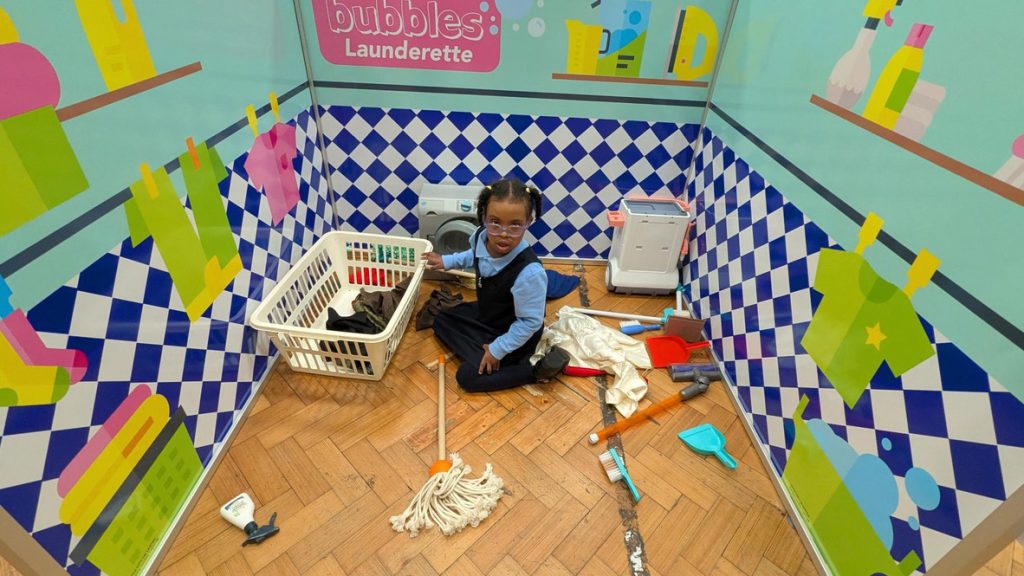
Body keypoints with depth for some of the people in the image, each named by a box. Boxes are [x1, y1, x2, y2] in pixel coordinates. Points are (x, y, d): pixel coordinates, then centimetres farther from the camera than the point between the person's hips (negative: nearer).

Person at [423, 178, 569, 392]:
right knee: (441, 322, 16)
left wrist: (497, 349, -19)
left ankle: (536, 369, -4)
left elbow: (530, 322, -28)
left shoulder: (529, 272, -42)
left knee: (468, 376, -7)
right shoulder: (481, 237, -21)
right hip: (485, 314, 8)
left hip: (514, 334, -8)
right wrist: (447, 261, 9)